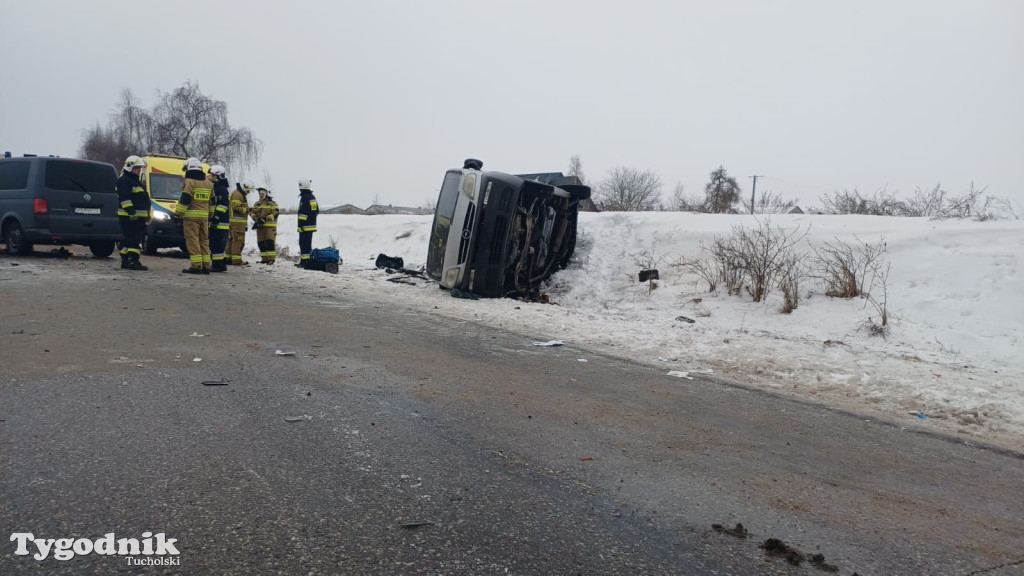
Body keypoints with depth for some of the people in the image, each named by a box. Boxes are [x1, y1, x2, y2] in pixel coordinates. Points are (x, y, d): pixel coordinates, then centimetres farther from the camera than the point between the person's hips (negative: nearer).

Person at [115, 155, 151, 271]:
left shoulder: (137, 181, 25)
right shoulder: (123, 181, -8)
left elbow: (143, 199, 29)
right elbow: (124, 199, -18)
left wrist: (147, 215, 28)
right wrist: (131, 212, -26)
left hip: (139, 217, 10)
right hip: (129, 217, -10)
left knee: (128, 240, 12)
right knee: (134, 239, -14)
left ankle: (125, 261, 17)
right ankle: (133, 262, -16)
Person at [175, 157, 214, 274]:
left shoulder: (189, 182, -7)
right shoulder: (208, 184, 15)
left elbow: (184, 200, -13)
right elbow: (212, 202, 19)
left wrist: (178, 214, -8)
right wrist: (210, 215, 27)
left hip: (191, 216, -7)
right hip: (204, 216, 7)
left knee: (193, 240, -6)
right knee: (204, 240, 11)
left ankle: (196, 266, -10)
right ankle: (206, 266, 11)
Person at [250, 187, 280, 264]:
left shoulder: (272, 203, -1)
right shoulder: (257, 204, 17)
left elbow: (275, 214, -11)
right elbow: (252, 212, 10)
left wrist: (265, 219, -20)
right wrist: (256, 218, -12)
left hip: (270, 226, -6)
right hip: (260, 226, 6)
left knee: (270, 242, -11)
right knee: (261, 243, 5)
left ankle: (271, 258, -10)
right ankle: (264, 258, 12)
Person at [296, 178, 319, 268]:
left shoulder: (304, 198, -15)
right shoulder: (312, 197, 13)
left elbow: (303, 213, -19)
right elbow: (317, 211, 20)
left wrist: (301, 225, -17)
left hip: (305, 226, -9)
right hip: (312, 225, 9)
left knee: (304, 244, -6)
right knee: (308, 243, 16)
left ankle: (305, 261, -7)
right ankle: (308, 260, 20)